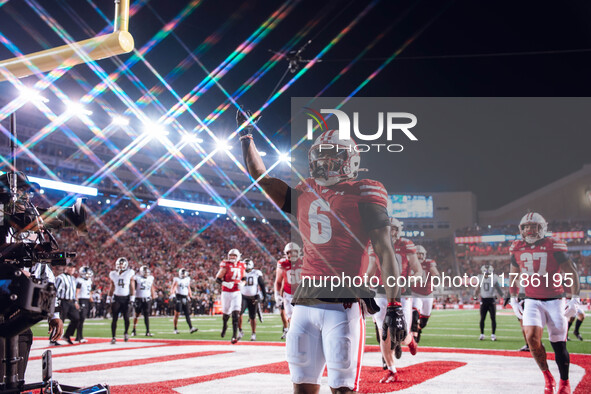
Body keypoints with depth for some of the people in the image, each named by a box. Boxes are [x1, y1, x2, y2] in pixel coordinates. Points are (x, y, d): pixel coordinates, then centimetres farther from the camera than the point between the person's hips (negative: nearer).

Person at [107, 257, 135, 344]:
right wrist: (108, 299, 10)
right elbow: (111, 288, 14)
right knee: (114, 319, 0)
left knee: (126, 318, -8)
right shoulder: (113, 275, 6)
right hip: (116, 298, 2)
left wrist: (132, 298, -6)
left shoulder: (129, 274, 0)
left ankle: (126, 333, 18)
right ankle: (113, 337, 7)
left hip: (126, 298, -2)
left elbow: (132, 288, 2)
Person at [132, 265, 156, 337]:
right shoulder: (137, 278, -6)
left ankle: (148, 331, -1)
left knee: (147, 315, 0)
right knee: (137, 315, 4)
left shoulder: (151, 278, 8)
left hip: (147, 299, 3)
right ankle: (133, 330, 18)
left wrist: (153, 297, 16)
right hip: (139, 299, -3)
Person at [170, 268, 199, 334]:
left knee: (187, 314, -3)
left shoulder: (188, 279, 14)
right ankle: (175, 329, 7)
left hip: (185, 298, 5)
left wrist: (190, 296, 25)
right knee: (177, 314, -2)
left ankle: (191, 328, -11)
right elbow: (172, 287, -6)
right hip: (178, 297, -5)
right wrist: (172, 294, -24)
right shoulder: (177, 280, -1)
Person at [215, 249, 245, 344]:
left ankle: (234, 336, -14)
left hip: (237, 293, 2)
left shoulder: (241, 266, 2)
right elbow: (217, 278, -9)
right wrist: (225, 284, -24)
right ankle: (224, 325, 47)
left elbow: (243, 278, 18)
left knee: (235, 314, -12)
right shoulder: (226, 265, -9)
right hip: (226, 292, -2)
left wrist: (242, 283, -3)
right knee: (226, 313, 12)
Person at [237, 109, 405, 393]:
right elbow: (260, 177, 26)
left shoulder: (362, 195, 0)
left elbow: (385, 253, -4)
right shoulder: (304, 194, 15)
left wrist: (393, 304, -11)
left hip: (343, 305, -5)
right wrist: (245, 135, 29)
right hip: (305, 303, 6)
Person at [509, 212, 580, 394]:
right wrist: (513, 300, 14)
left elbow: (572, 273, -3)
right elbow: (514, 276, 17)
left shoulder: (553, 247, -9)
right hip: (532, 301, 2)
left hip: (554, 301, -2)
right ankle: (547, 377, 1)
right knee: (532, 336, -19)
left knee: (558, 344, -1)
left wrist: (574, 300, -6)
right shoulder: (518, 249, 3)